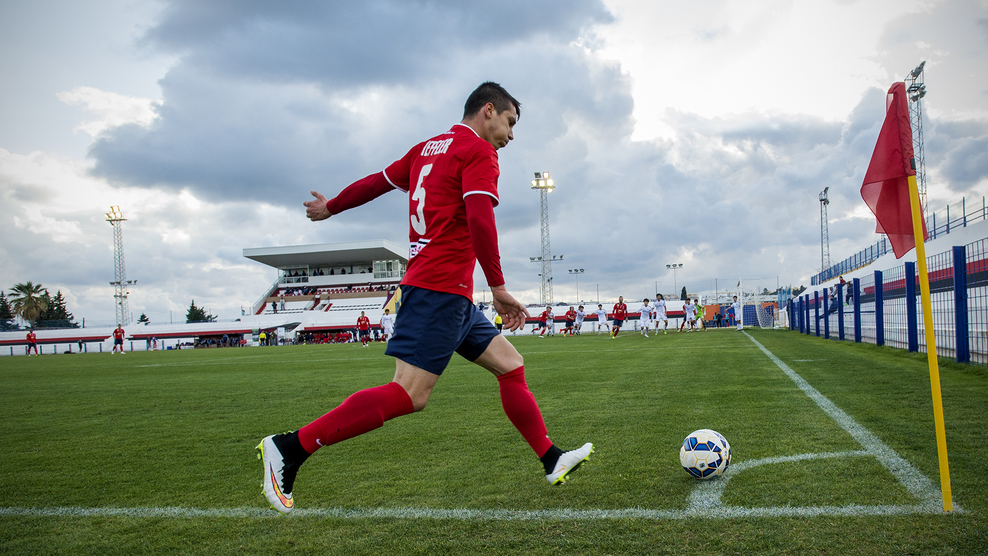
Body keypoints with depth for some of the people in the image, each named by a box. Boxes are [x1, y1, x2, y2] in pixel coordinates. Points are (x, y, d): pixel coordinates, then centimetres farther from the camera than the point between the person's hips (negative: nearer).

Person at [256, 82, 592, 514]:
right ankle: (289, 447, -11)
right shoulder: (478, 151, -5)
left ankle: (552, 461, 15)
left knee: (510, 364, 11)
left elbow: (377, 181, 27)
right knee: (410, 394, -14)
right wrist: (498, 289, -15)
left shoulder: (427, 148, 20)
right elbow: (479, 220, -17)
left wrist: (331, 207, 41)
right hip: (441, 287, -10)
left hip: (449, 296, 10)